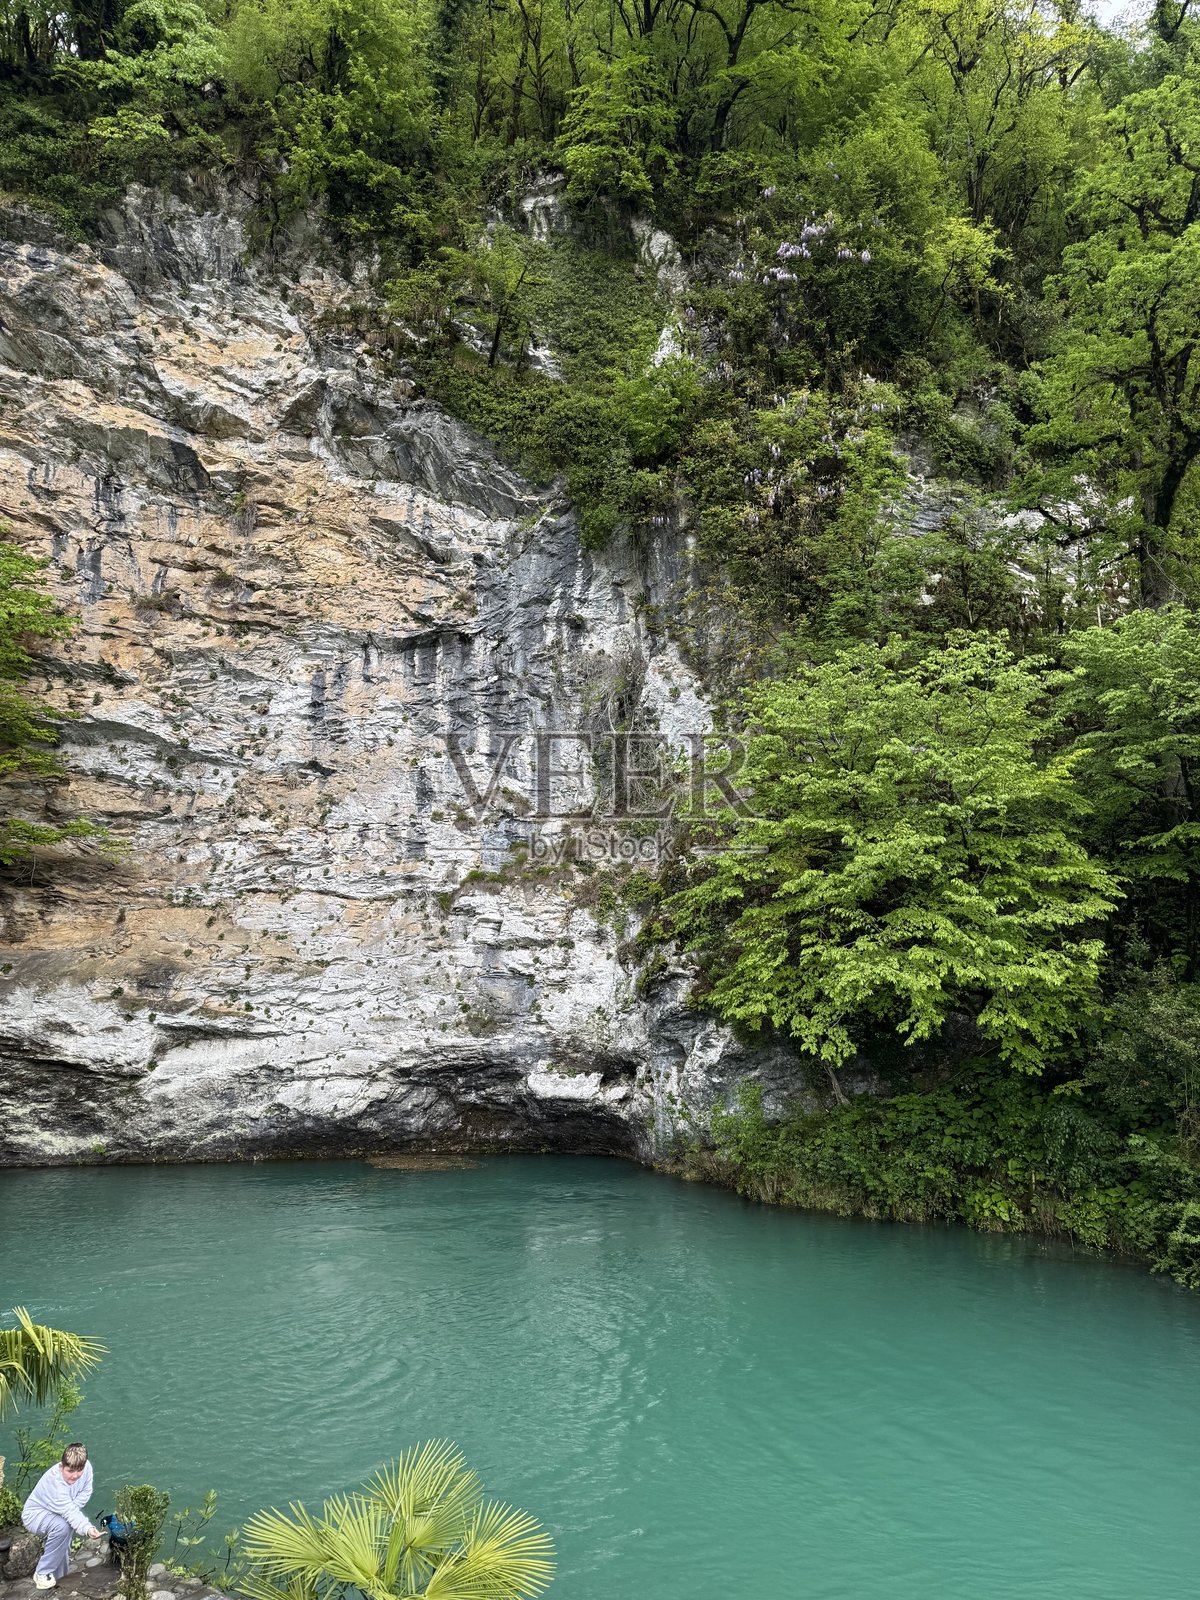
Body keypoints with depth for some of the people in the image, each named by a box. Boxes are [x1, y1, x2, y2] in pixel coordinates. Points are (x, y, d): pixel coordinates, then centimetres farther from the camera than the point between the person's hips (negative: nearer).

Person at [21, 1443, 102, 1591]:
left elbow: (85, 1493, -12)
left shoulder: (86, 1466, -23)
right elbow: (69, 1513, -43)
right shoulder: (54, 1481, -39)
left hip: (58, 1511, 7)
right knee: (62, 1525, -31)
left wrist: (72, 1510, -27)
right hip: (35, 1513, -7)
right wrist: (87, 1529, -56)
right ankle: (43, 1574, -17)